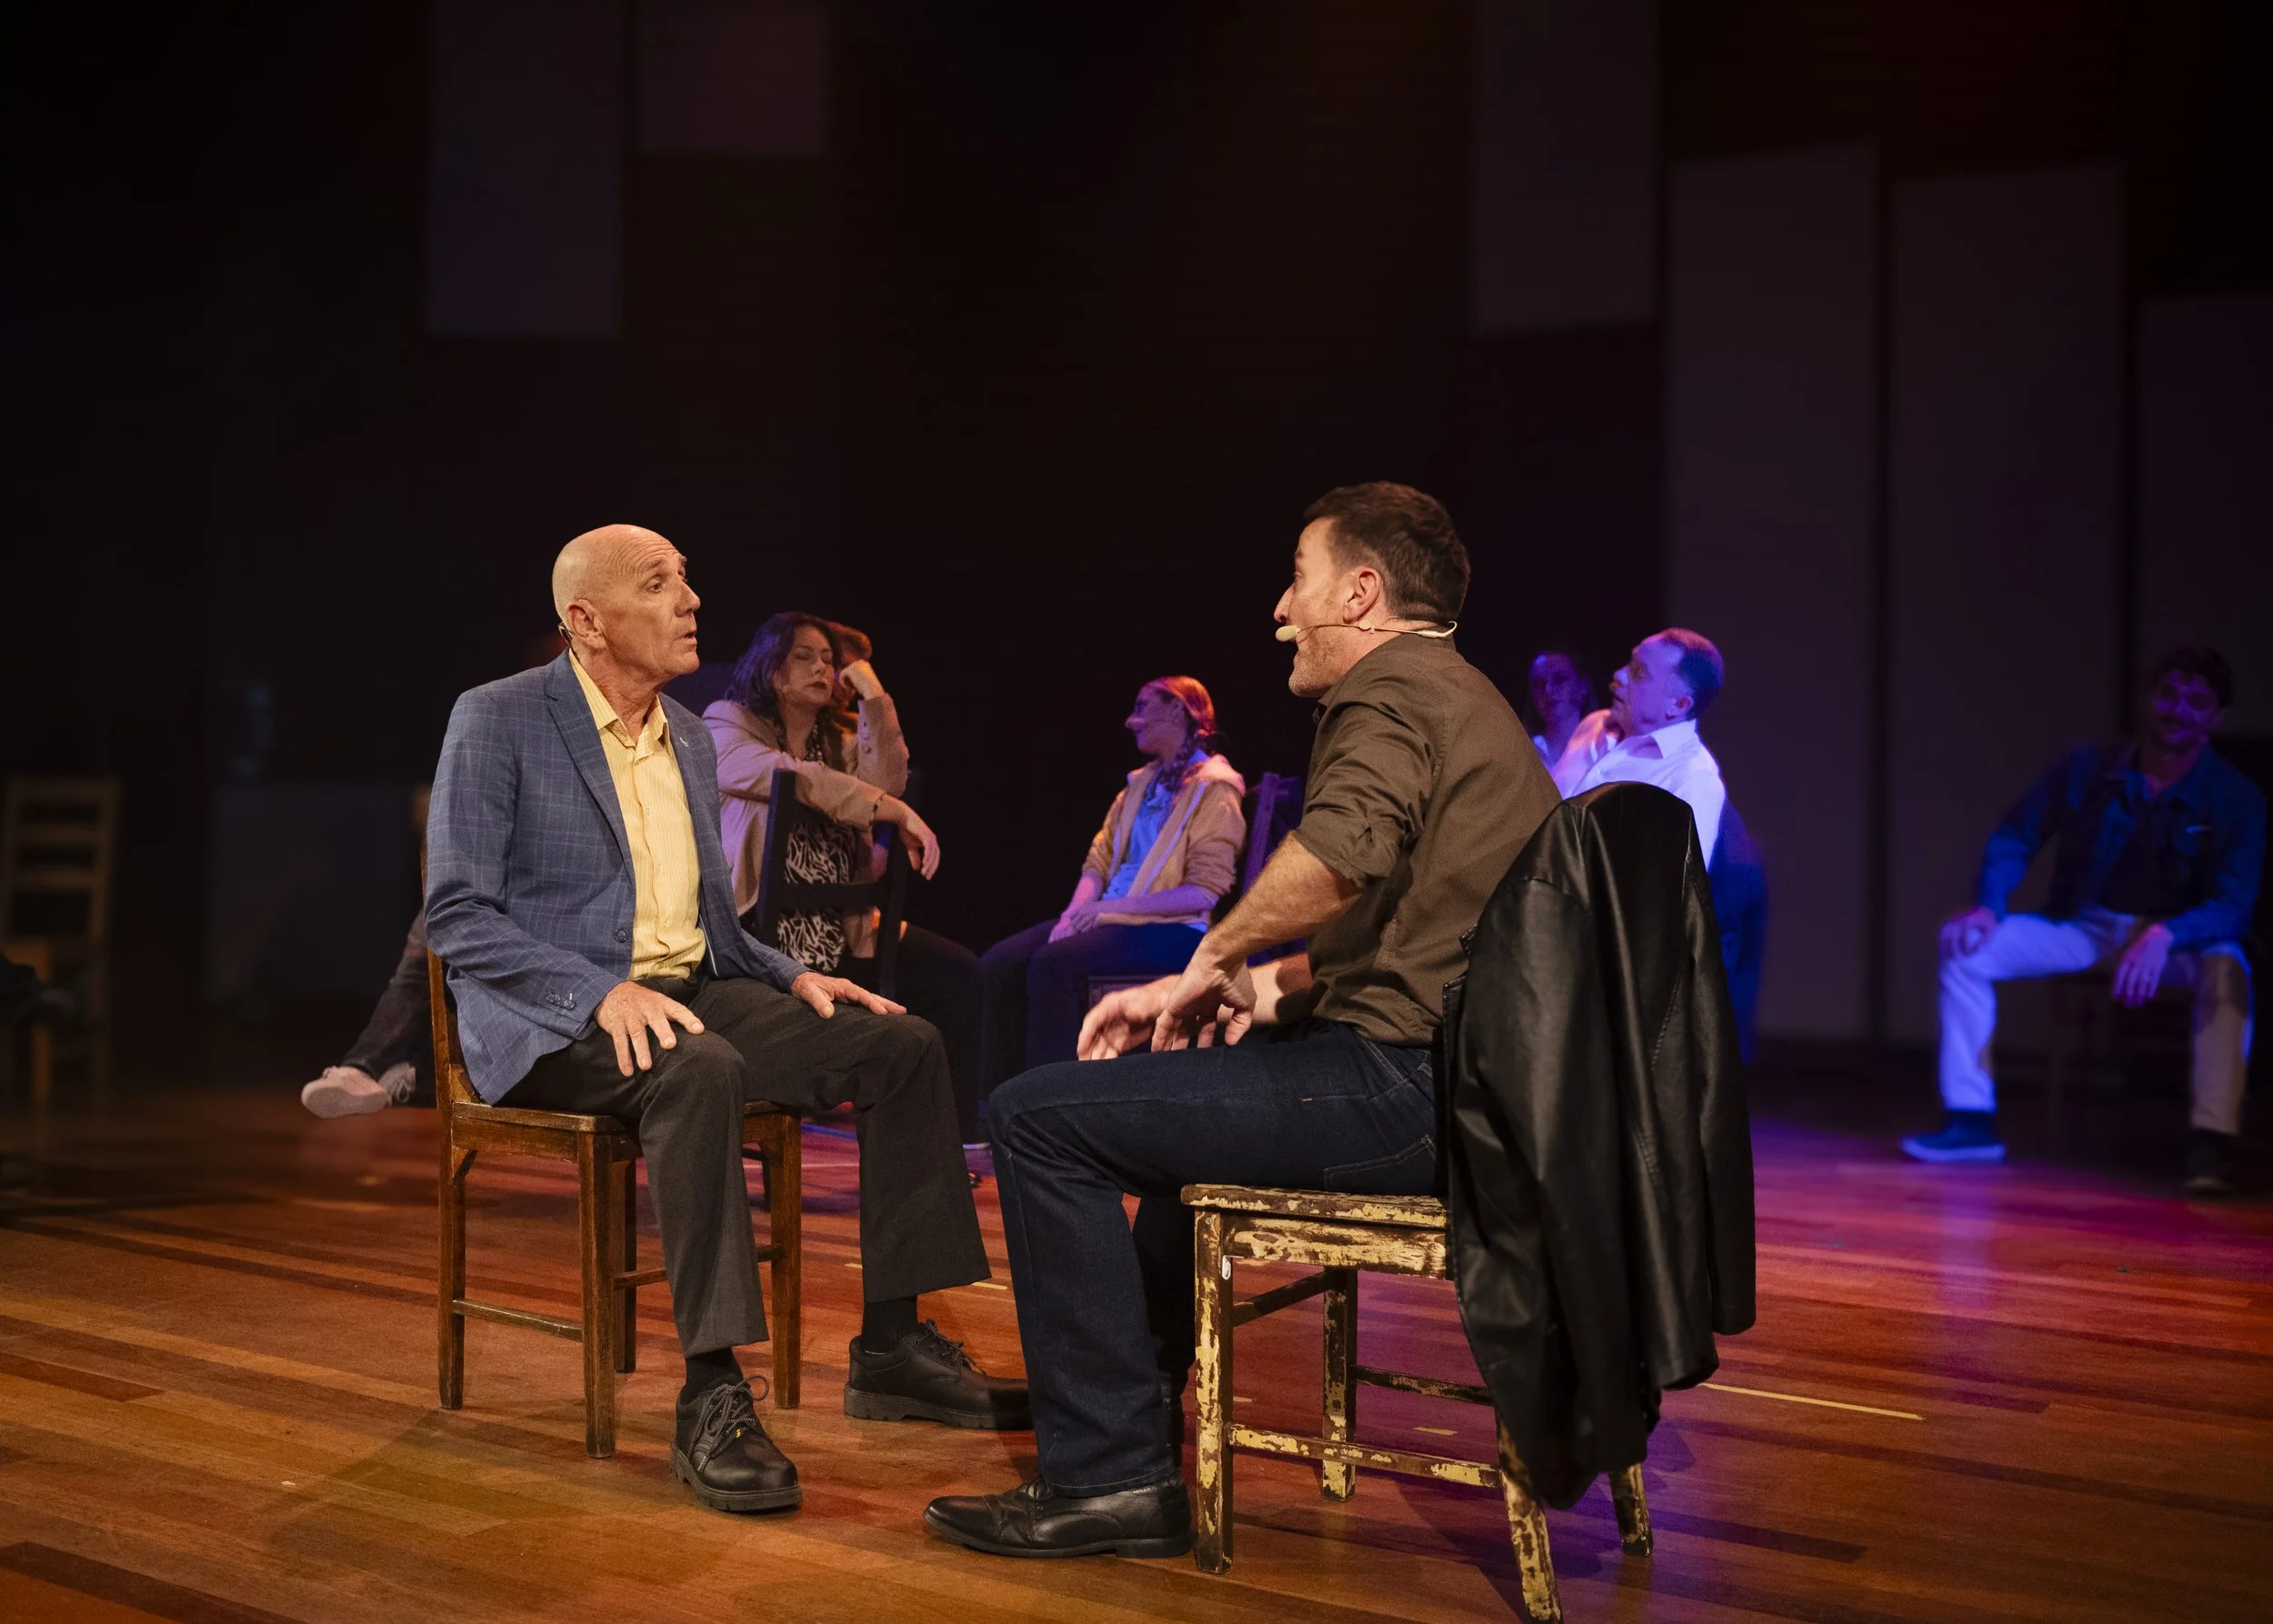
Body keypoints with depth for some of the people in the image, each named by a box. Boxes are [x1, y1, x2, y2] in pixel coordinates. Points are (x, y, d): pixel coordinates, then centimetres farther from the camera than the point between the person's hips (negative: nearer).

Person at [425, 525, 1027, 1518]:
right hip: (552, 1021, -7)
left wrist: (791, 977, 3)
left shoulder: (688, 737, 16)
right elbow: (457, 917, -12)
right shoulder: (498, 721, -6)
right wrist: (603, 992, -25)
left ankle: (893, 1348, -5)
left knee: (902, 1045, -11)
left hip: (689, 992, 7)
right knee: (701, 1068, -39)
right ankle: (712, 1400, -36)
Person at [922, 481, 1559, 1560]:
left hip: (1411, 1087, -11)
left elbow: (1339, 854, -31)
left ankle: (1109, 1474, -5)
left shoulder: (1391, 687, -9)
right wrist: (1261, 986, 13)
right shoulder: (1459, 698, 25)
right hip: (1471, 1069, 11)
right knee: (1187, 1077, 35)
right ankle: (1133, 1381, 43)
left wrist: (1210, 962, -14)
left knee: (1040, 1117, -9)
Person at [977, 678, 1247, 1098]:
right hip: (1112, 920, 8)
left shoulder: (1213, 790, -5)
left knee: (1054, 964, -31)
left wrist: (1113, 908, -19)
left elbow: (1204, 892, -15)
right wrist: (1072, 917, -6)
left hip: (1170, 931, -8)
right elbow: (1098, 862, 15)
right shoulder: (1141, 784, 20)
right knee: (1001, 962, -14)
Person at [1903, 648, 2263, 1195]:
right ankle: (1972, 1120, -15)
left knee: (2226, 968, -37)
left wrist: (2165, 935, -38)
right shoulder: (2086, 770, -5)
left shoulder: (2236, 799, -12)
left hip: (2179, 937, -3)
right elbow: (2015, 839, 0)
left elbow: (2231, 906, -18)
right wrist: (1988, 906, -19)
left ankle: (2213, 1144, -38)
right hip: (2085, 928, 3)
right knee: (1969, 943, -18)